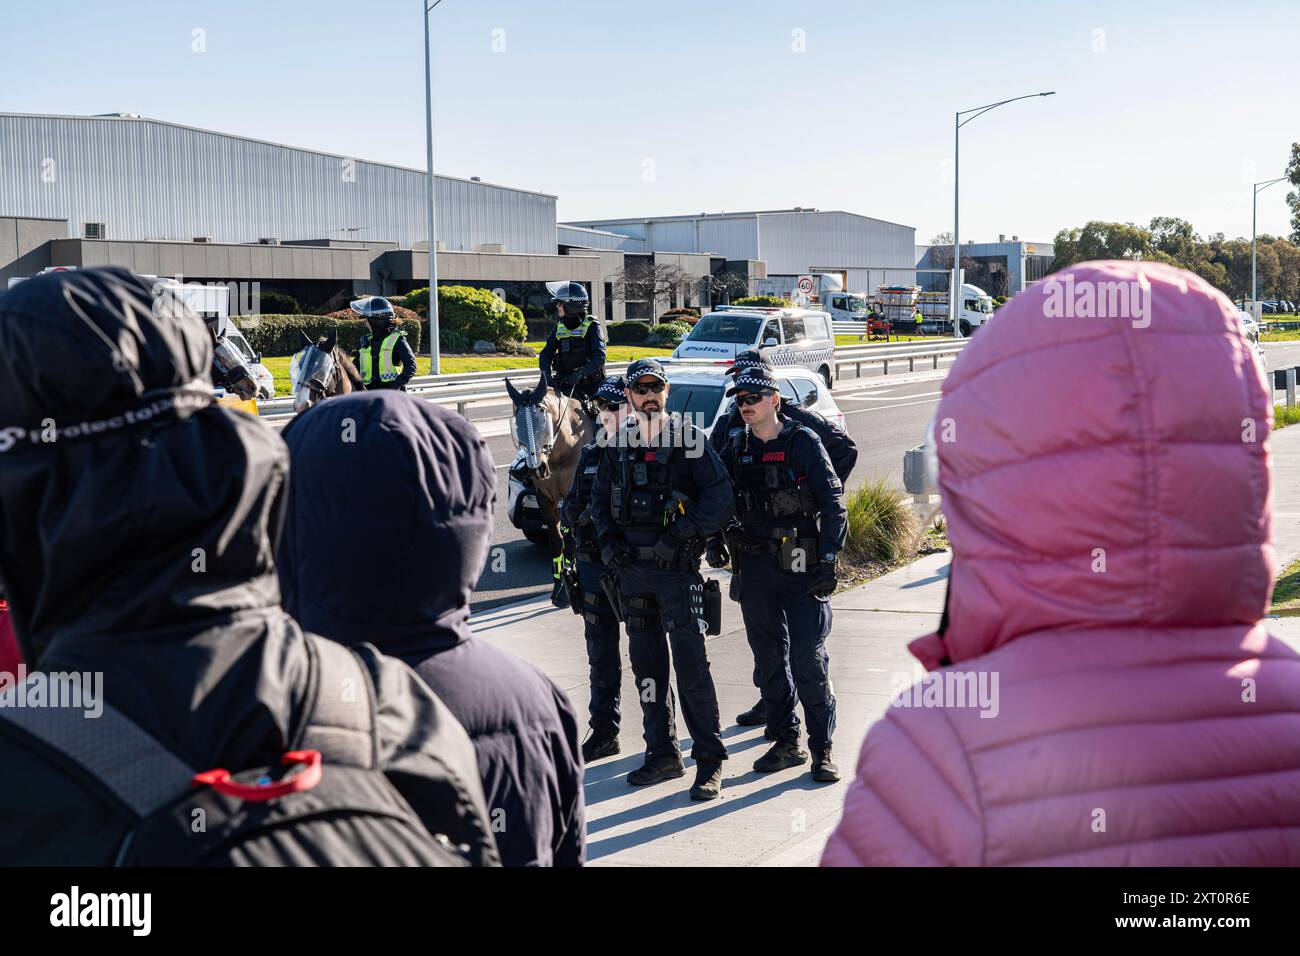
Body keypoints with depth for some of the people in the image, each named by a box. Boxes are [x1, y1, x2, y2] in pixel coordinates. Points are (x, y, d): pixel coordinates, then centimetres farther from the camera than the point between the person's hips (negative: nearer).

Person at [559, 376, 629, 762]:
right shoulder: (590, 455, 11)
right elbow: (569, 507, 14)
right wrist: (582, 512, -8)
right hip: (593, 565, 6)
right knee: (601, 652, 13)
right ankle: (603, 731, 23)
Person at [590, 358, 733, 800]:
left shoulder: (689, 439, -3)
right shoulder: (619, 444, 12)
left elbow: (720, 496, -9)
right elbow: (600, 499, 20)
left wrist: (680, 535, -17)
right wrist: (608, 540, 4)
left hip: (677, 567, -5)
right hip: (631, 568, 5)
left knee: (691, 664, -8)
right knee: (646, 664, 11)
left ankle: (710, 759, 0)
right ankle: (663, 753, 21)